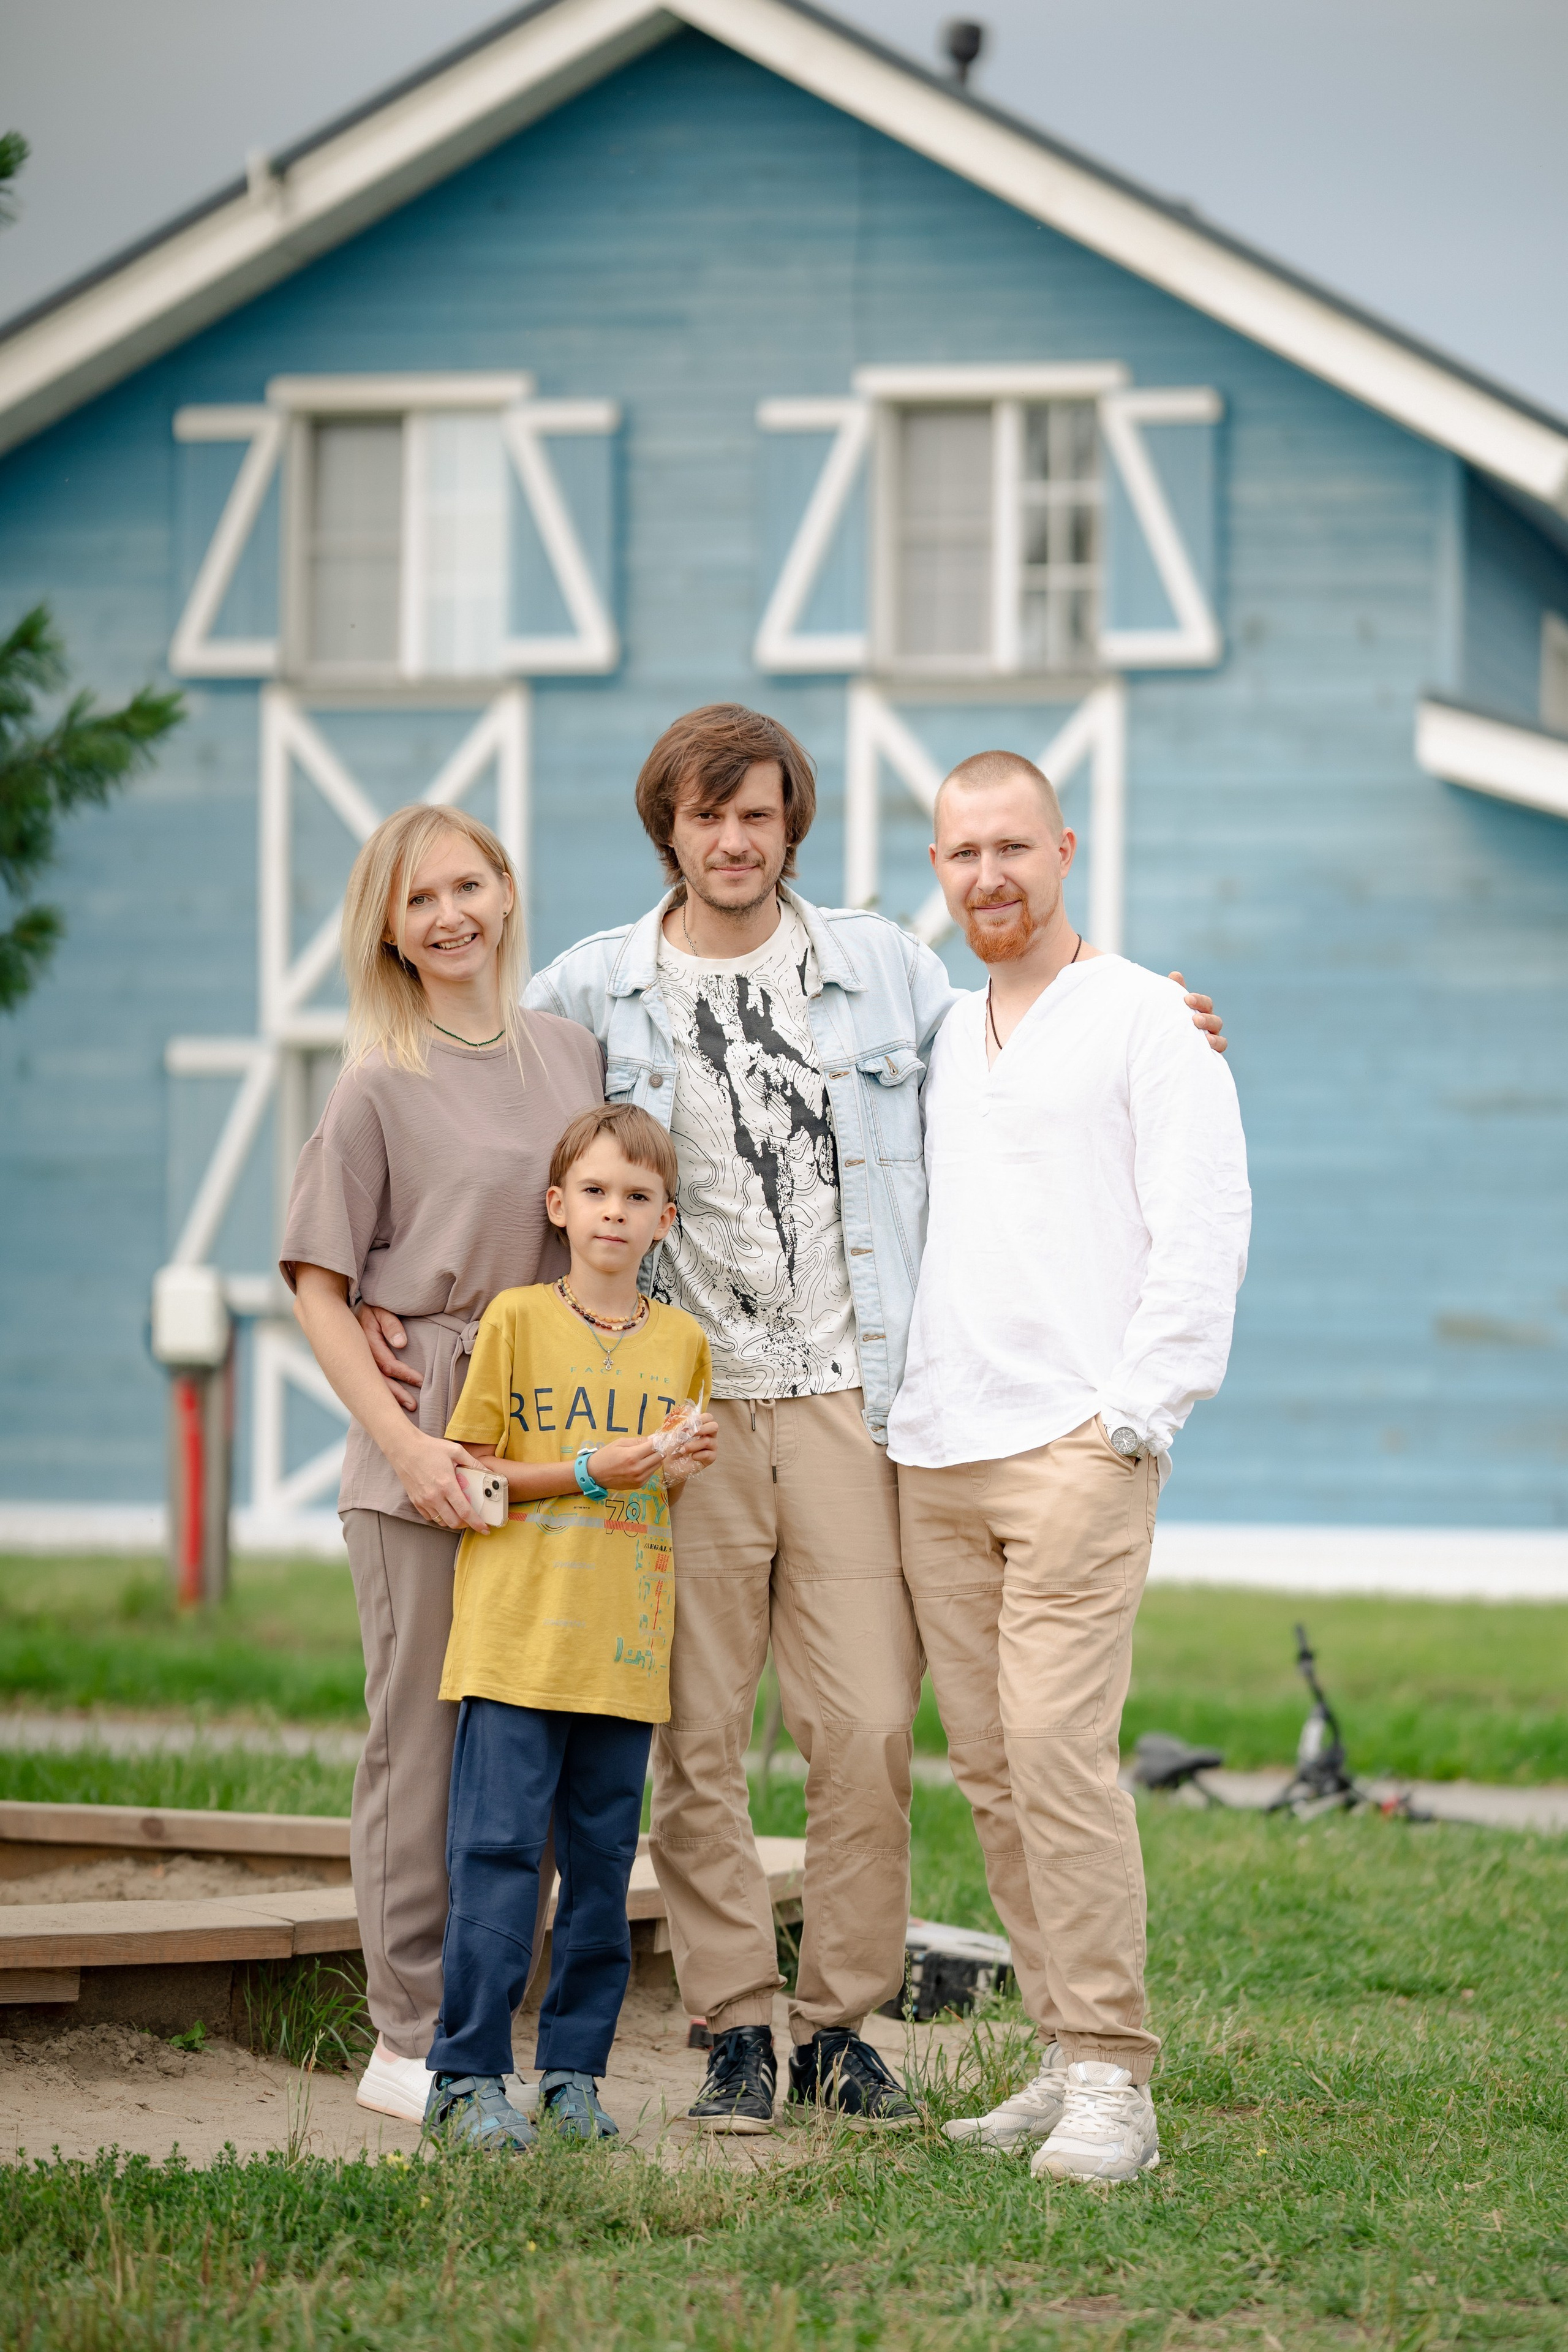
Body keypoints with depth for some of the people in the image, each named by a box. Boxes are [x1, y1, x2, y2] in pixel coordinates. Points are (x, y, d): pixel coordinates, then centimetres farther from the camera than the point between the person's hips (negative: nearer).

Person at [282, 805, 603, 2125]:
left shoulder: (572, 1054, 11)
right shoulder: (382, 1087, -3)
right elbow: (319, 1289, -4)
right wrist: (408, 1445, -14)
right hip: (428, 1441, -5)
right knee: (427, 1739, -1)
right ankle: (409, 2043, 6)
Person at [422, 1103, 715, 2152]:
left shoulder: (683, 1342, 11)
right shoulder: (516, 1320, 0)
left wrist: (685, 1467, -2)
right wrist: (588, 1472, -12)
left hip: (626, 1651, 4)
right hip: (517, 1636, -4)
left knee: (604, 1866, 5)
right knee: (498, 1857, -8)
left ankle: (576, 2070, 13)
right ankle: (468, 2075, -4)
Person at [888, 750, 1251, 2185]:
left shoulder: (1145, 1017, 0)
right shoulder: (935, 1040, 20)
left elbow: (1207, 1231, -6)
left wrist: (1136, 1414, -12)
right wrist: (900, 1407, 16)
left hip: (1076, 1446, -7)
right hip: (931, 1458, 7)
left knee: (1057, 1745, -16)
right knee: (989, 1768, 4)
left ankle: (1114, 2081, -13)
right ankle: (1068, 2056, 11)